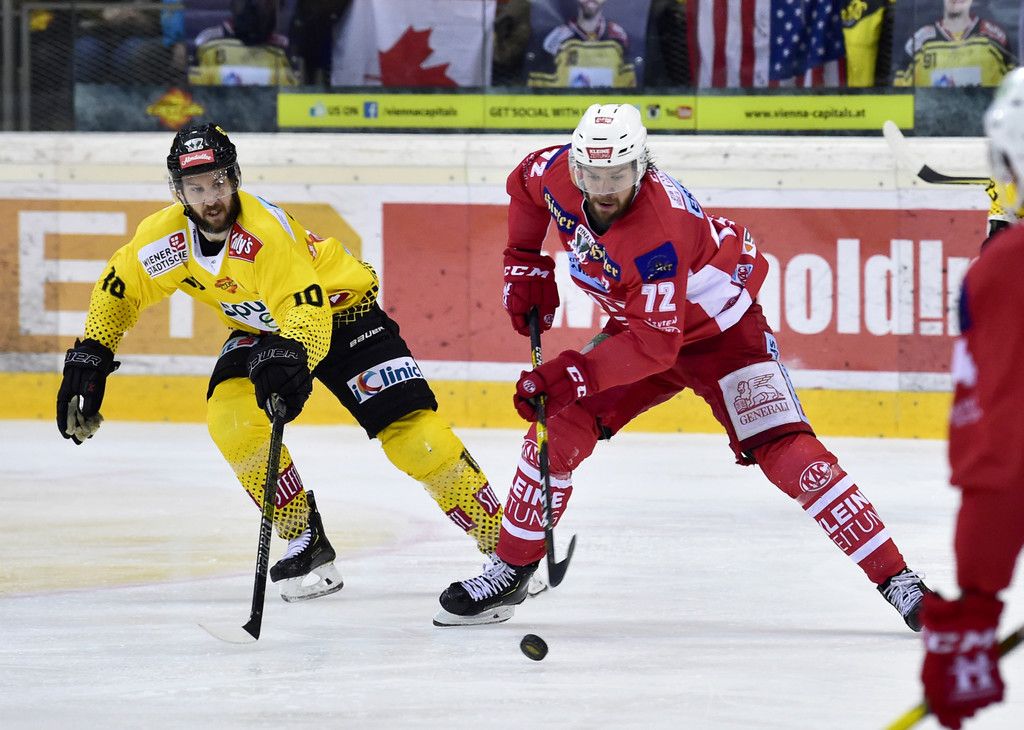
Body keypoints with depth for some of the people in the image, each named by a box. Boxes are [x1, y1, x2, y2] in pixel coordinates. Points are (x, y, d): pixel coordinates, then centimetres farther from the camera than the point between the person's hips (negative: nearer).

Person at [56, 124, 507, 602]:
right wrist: (90, 356, -6)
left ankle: (502, 542, -9)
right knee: (230, 417, -22)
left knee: (409, 429, -18)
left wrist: (288, 355, -64)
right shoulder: (166, 238, -17)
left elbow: (308, 314, -45)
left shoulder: (265, 231, -35)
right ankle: (306, 543, -8)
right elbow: (119, 289, 2)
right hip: (261, 327, 6)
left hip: (339, 312, -5)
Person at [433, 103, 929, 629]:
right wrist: (525, 265, 4)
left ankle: (897, 580, -18)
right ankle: (509, 573, 10)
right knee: (559, 428, -6)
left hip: (720, 332, -7)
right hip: (637, 323, 7)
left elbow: (653, 345, -37)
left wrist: (573, 374, -44)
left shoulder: (658, 233, -38)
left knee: (786, 454, -19)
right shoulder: (555, 173, -19)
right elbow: (524, 183, 8)